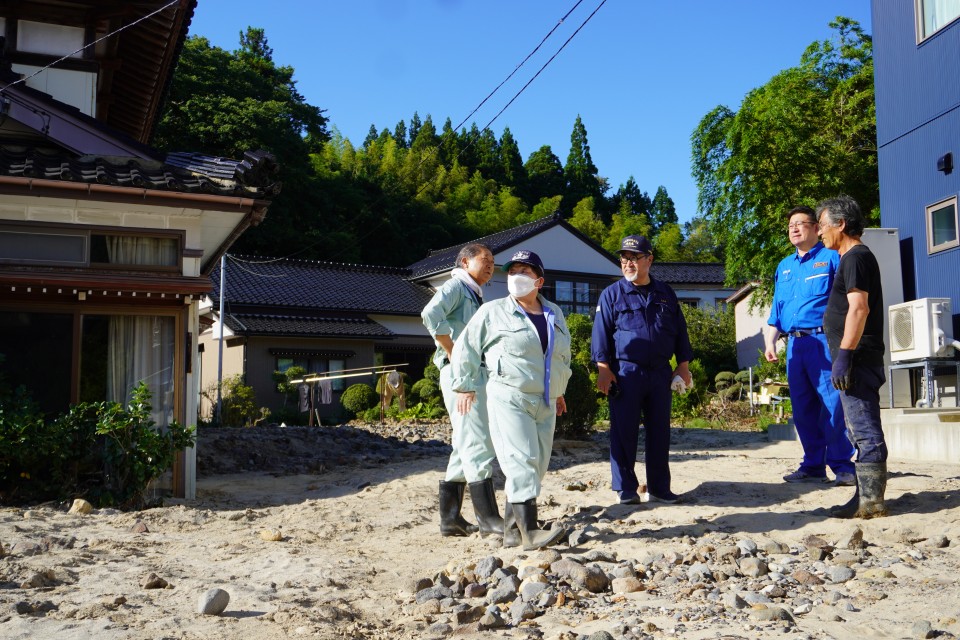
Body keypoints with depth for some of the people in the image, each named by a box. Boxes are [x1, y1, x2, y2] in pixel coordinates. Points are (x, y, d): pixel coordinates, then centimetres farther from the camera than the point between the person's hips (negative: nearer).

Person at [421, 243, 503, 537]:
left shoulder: (475, 295, 24)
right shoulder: (456, 285, -3)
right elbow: (431, 314, -23)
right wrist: (453, 353, -19)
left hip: (477, 373, 10)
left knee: (465, 447, 10)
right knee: (478, 444, -11)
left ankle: (450, 518, 15)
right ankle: (488, 519, -11)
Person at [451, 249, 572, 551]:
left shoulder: (555, 315, 15)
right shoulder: (493, 312, -1)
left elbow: (563, 355, 28)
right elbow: (465, 348, 2)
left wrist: (559, 390, 28)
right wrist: (465, 387, 0)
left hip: (545, 404, 6)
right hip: (508, 399, -6)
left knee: (536, 467, 5)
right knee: (521, 462, -16)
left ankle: (511, 529, 13)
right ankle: (529, 531, -20)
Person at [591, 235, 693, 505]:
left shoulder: (665, 293, 12)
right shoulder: (612, 294, 2)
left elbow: (680, 330, 16)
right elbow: (601, 333, -1)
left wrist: (683, 365, 10)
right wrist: (604, 369, -9)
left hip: (660, 372, 3)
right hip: (626, 372, -3)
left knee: (659, 432, 8)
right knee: (624, 432, -1)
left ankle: (659, 487, 17)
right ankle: (626, 488, 8)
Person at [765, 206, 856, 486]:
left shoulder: (831, 257, 3)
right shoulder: (784, 267, 21)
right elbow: (776, 309, 22)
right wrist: (770, 341, 9)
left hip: (824, 341, -6)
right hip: (795, 345, 6)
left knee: (833, 405, -9)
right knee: (803, 410, 8)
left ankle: (842, 466, -2)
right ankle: (812, 466, 16)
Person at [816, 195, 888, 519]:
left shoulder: (856, 257, -11)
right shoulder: (854, 257, 20)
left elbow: (859, 308, -21)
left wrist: (844, 355, -24)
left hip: (857, 359, -11)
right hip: (858, 360, 11)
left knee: (865, 431, -8)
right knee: (863, 431, 12)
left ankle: (870, 501, -5)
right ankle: (867, 497, 18)